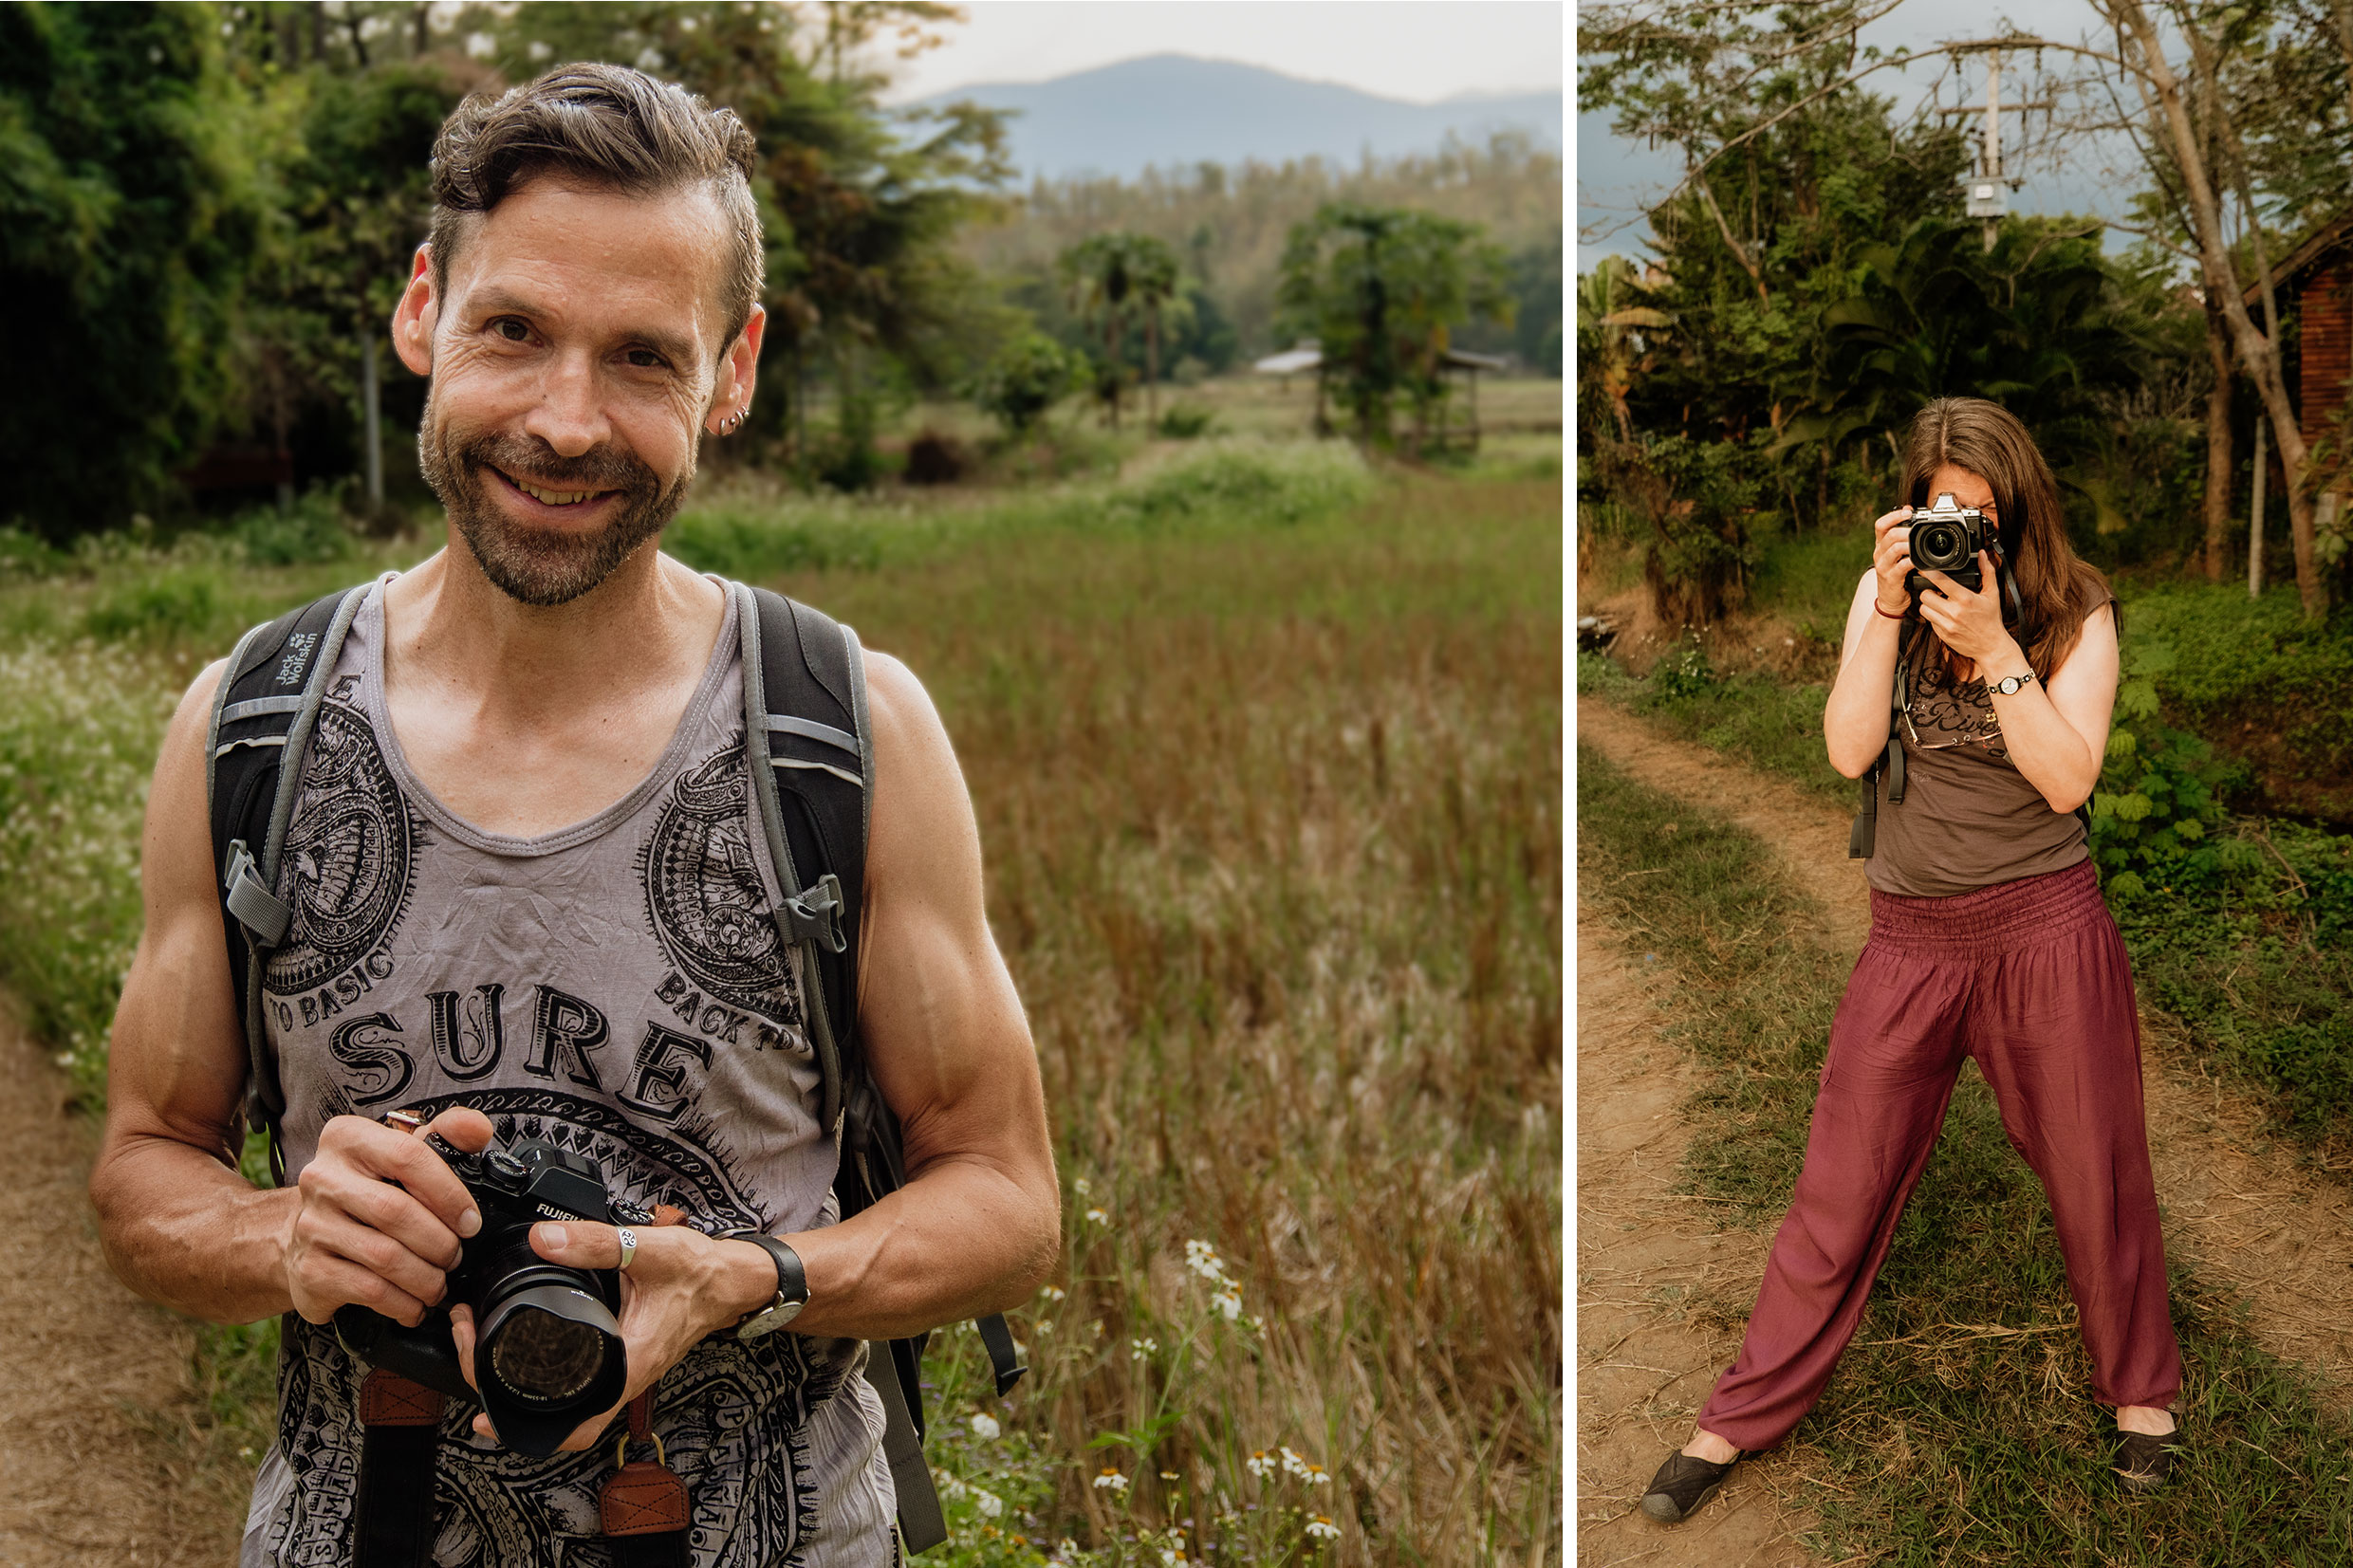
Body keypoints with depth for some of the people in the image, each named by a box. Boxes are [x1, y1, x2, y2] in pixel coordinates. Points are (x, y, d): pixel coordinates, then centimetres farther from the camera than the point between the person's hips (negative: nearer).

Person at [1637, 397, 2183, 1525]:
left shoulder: (2078, 612, -5)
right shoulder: (1885, 591, 1)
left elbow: (2069, 778, -16)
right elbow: (1848, 751, -10)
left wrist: (1992, 645, -23)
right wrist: (1889, 614, -18)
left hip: (2045, 926, -1)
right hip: (1912, 935, 2)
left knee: (2096, 1177, 13)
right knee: (1840, 1186, 6)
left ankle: (2139, 1388, 37)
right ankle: (1744, 1415, 17)